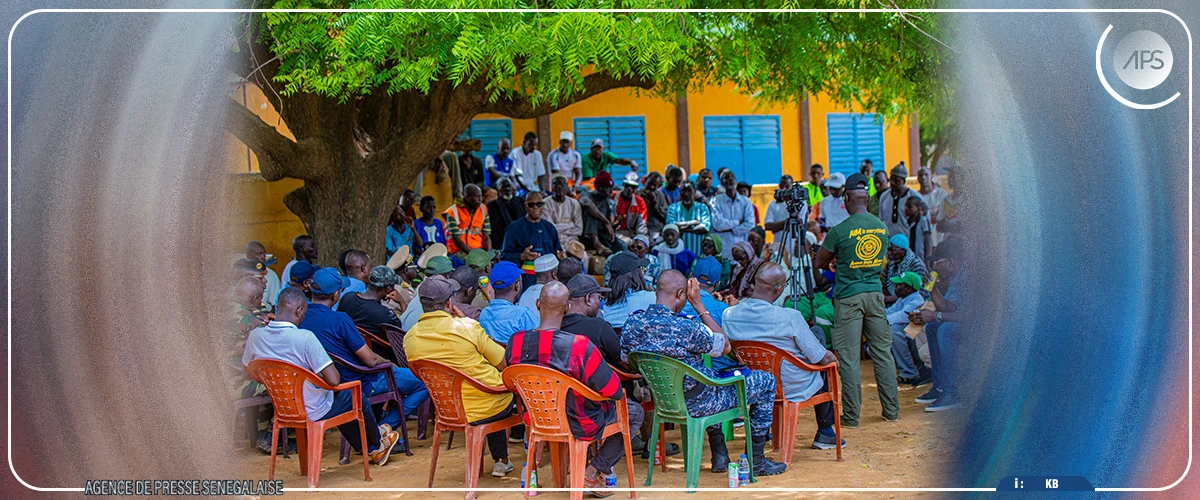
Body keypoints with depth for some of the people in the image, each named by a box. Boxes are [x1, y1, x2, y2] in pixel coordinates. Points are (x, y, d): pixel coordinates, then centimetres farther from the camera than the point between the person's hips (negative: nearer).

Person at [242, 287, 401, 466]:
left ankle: (370, 450, 44)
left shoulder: (255, 336, -10)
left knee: (341, 401, 31)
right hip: (314, 412, -6)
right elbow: (334, 380, -27)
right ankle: (377, 443, 45)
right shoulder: (305, 338, -28)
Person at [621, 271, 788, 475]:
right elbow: (725, 347, -12)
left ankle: (719, 456, 39)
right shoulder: (687, 328, -30)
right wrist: (698, 304, -13)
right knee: (766, 381, 13)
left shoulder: (632, 323, -12)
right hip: (695, 403, -7)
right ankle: (756, 460, 22)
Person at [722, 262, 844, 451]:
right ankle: (825, 433, 35)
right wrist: (831, 357, 6)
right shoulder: (789, 318, -28)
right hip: (790, 388, -5)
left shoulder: (729, 314, -15)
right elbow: (823, 359, -17)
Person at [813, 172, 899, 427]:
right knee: (883, 352, 12)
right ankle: (891, 410, 18)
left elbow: (819, 263, -2)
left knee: (848, 356, 1)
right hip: (875, 293, 5)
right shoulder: (881, 227, 4)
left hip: (848, 297, -5)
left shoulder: (840, 230, -13)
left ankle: (851, 414, 4)